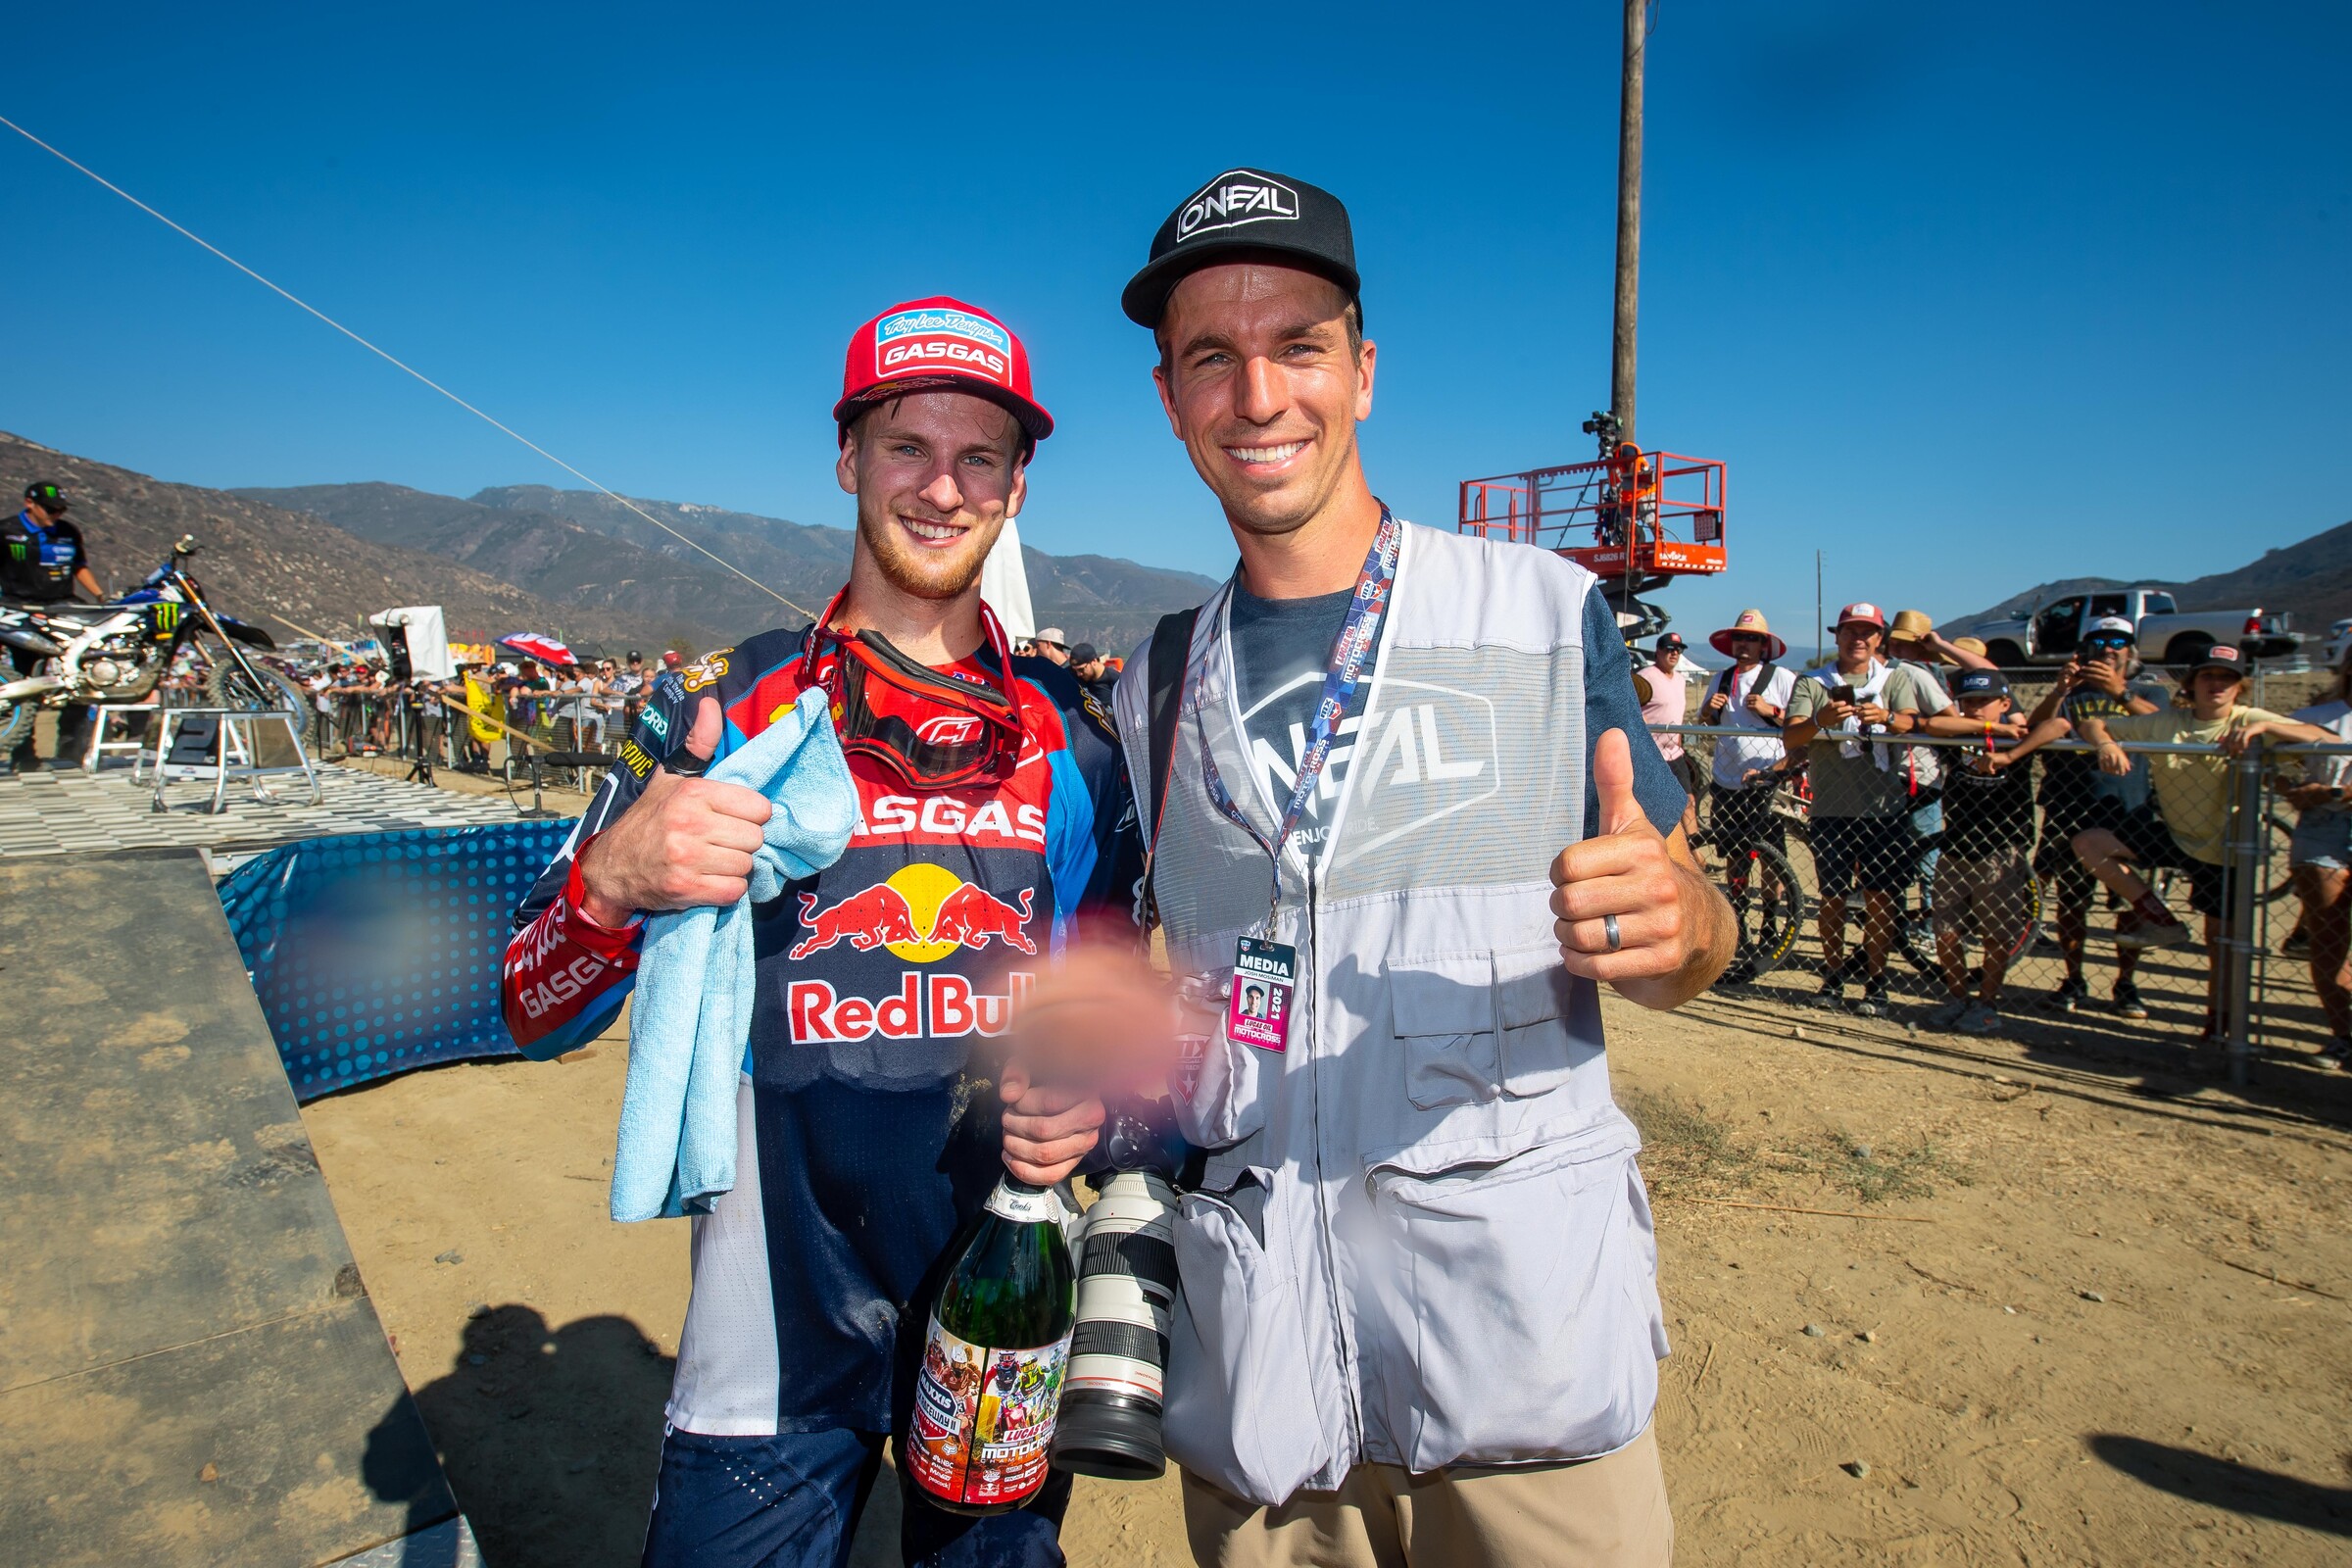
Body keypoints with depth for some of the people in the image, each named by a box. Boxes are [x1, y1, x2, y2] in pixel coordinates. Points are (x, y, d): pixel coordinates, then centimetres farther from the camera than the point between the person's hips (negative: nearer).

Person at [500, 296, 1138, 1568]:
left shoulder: (1068, 735, 0)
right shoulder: (721, 707, -5)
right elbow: (536, 1018, -5)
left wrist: (1094, 1099, -10)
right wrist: (615, 880, -25)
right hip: (775, 1325, -1)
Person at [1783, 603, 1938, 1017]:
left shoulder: (1896, 678, 9)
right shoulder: (1812, 683, 6)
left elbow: (1915, 726, -8)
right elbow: (1790, 738, -7)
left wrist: (1887, 717, -30)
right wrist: (1820, 720, -28)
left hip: (1885, 808, 0)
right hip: (1832, 808, 0)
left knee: (1879, 899, 2)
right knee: (1832, 898, 6)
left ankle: (1875, 984, 13)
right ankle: (1832, 977, 20)